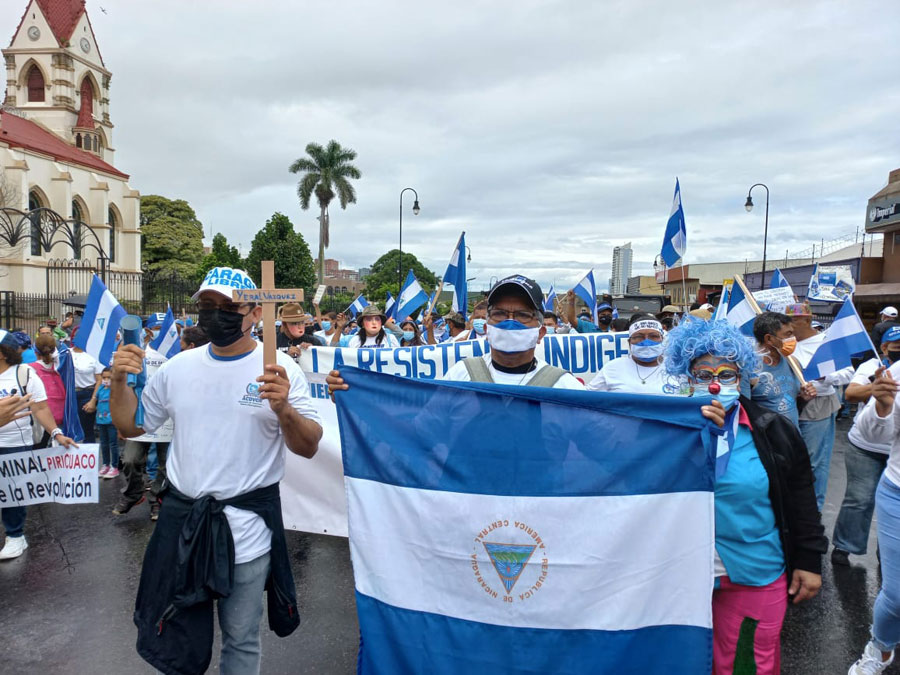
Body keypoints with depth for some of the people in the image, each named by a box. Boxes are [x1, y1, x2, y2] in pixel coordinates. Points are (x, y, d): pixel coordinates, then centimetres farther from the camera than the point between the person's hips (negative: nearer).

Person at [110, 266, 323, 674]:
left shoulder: (279, 369, -10)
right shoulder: (179, 366, 2)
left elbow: (308, 447, -12)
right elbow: (131, 426, 11)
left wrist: (283, 409, -31)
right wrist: (119, 382, -6)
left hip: (246, 528, -3)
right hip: (181, 518, 4)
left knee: (241, 642, 14)